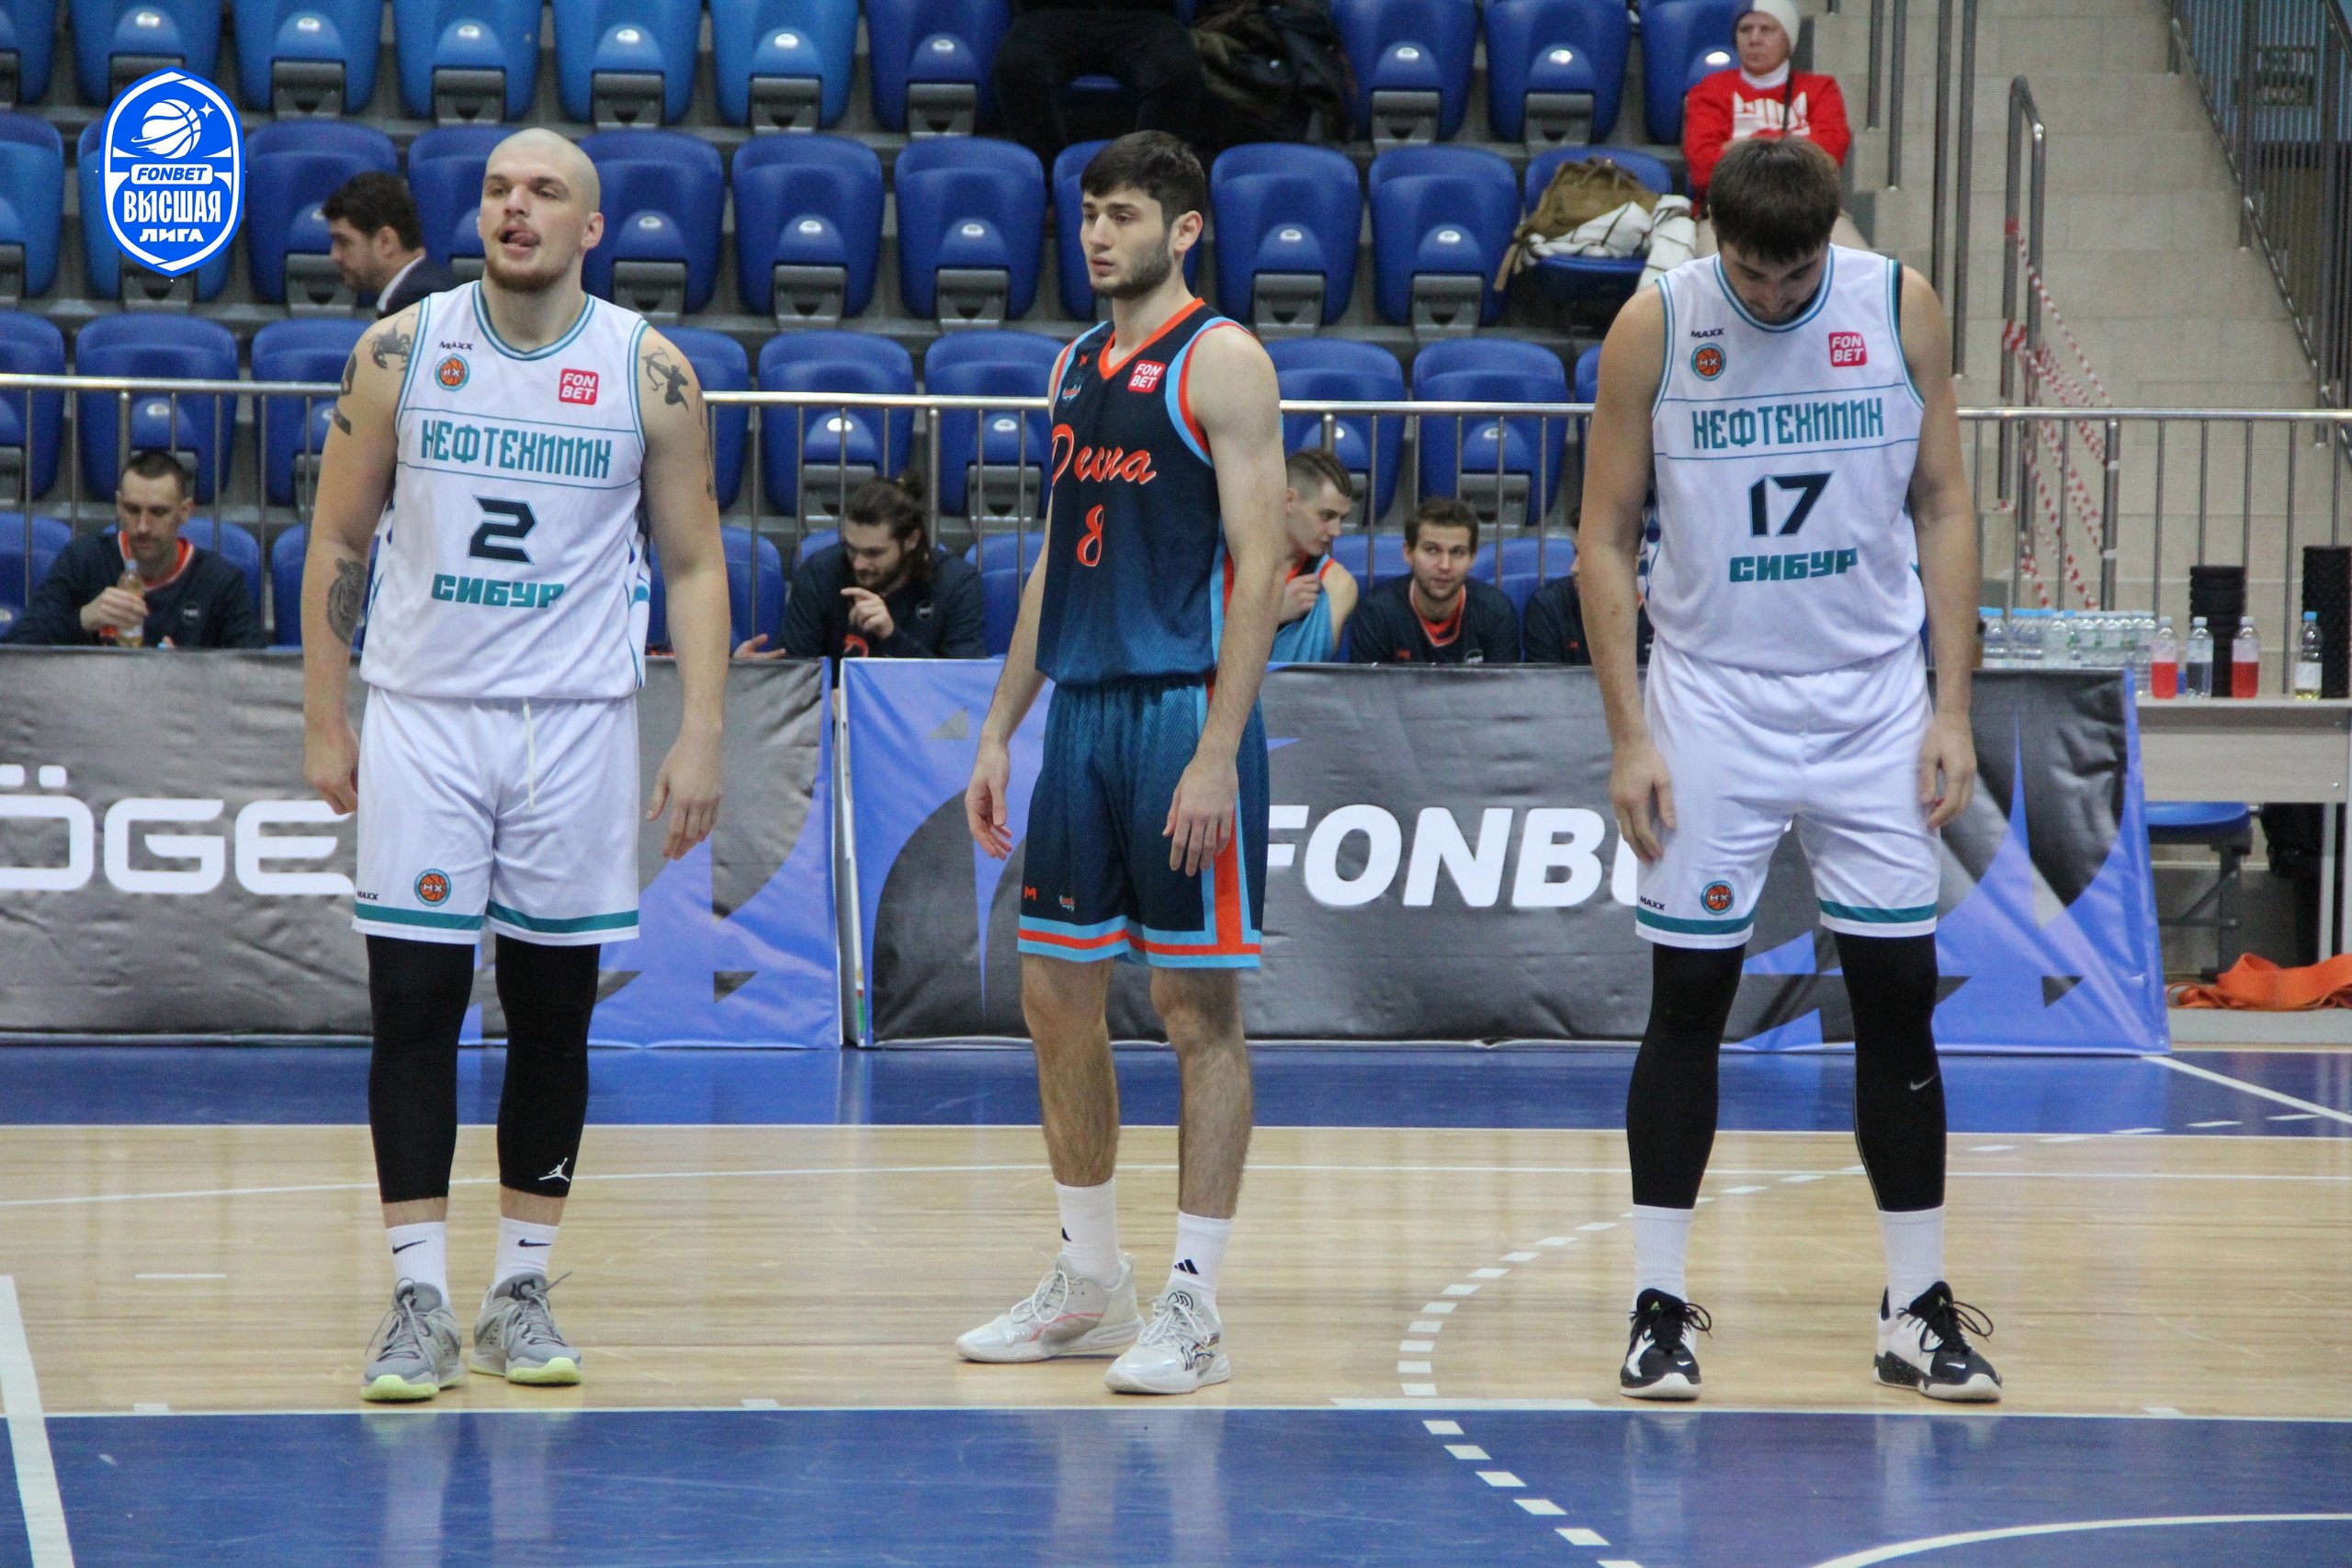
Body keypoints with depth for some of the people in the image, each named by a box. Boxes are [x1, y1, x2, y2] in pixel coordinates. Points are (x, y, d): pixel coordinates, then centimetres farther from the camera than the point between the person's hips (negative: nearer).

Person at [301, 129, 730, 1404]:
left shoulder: (650, 372, 0)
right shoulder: (401, 350, 0)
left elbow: (694, 564, 4)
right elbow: (339, 545, 6)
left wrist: (701, 736, -4)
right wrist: (324, 722, 2)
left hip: (576, 725, 0)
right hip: (421, 715, 0)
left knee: (553, 1010, 6)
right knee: (413, 1002, -4)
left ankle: (522, 1292, 15)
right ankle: (418, 1300, -2)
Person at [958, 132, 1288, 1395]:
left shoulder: (1221, 362, -7)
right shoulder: (1074, 369, 16)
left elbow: (1259, 565, -13)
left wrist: (1216, 753, -19)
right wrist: (1000, 729, 15)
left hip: (1184, 712, -8)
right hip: (1081, 714, 8)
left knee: (1199, 1008, -4)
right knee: (1056, 997, 10)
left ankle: (1193, 1305, -1)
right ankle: (1091, 1284, 21)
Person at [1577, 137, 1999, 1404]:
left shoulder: (1900, 308, -3)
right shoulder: (1655, 327, -7)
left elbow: (1944, 510, 4)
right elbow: (1606, 539, -2)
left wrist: (1951, 708, -3)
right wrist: (1629, 736, -8)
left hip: (1873, 704, 1)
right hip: (1711, 703, -1)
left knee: (1898, 996, 2)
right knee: (1687, 1000, 1)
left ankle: (1917, 1309, 10)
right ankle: (1659, 1308, 8)